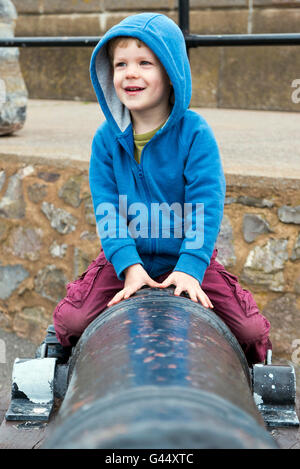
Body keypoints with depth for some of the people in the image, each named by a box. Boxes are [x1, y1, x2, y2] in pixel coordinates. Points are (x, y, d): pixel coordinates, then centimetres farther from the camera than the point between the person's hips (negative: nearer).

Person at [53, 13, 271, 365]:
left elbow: (206, 205, -16)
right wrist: (129, 265, -21)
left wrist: (190, 267, -26)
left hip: (187, 258, -1)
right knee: (71, 322, -15)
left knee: (251, 331, -12)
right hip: (124, 259, 2)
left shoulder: (194, 133, -13)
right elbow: (106, 208, -8)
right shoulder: (106, 139, -5)